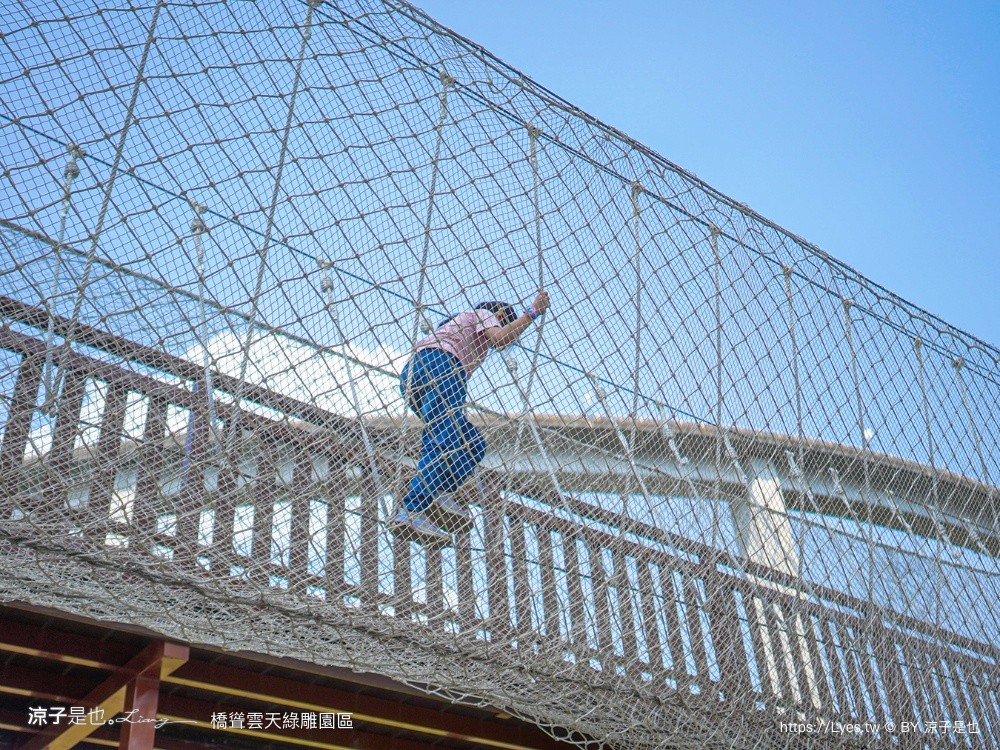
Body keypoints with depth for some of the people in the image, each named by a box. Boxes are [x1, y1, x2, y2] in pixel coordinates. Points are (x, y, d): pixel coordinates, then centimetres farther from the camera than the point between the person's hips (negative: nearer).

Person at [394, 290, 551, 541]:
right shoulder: (482, 314, 16)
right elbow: (500, 338, -4)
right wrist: (533, 312, 2)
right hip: (438, 363, -9)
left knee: (474, 444, 8)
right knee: (447, 442, -23)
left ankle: (440, 493, -12)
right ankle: (410, 511, -36)